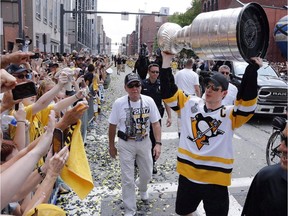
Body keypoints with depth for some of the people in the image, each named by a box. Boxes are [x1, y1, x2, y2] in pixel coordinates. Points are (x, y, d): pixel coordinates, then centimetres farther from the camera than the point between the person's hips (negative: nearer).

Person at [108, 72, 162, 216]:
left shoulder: (149, 101, -11)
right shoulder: (119, 103, -14)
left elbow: (155, 123, -4)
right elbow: (112, 126, -3)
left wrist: (158, 143, -11)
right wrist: (111, 146, 4)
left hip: (144, 142, 2)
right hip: (126, 144, -2)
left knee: (147, 174, 18)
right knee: (127, 179, 2)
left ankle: (142, 188, 55)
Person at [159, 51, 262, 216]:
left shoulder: (230, 115, -8)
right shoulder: (190, 104, 2)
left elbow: (248, 101, -24)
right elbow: (168, 92, -1)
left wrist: (252, 68, -29)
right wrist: (167, 61, -7)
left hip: (215, 180, -3)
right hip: (187, 175, 3)